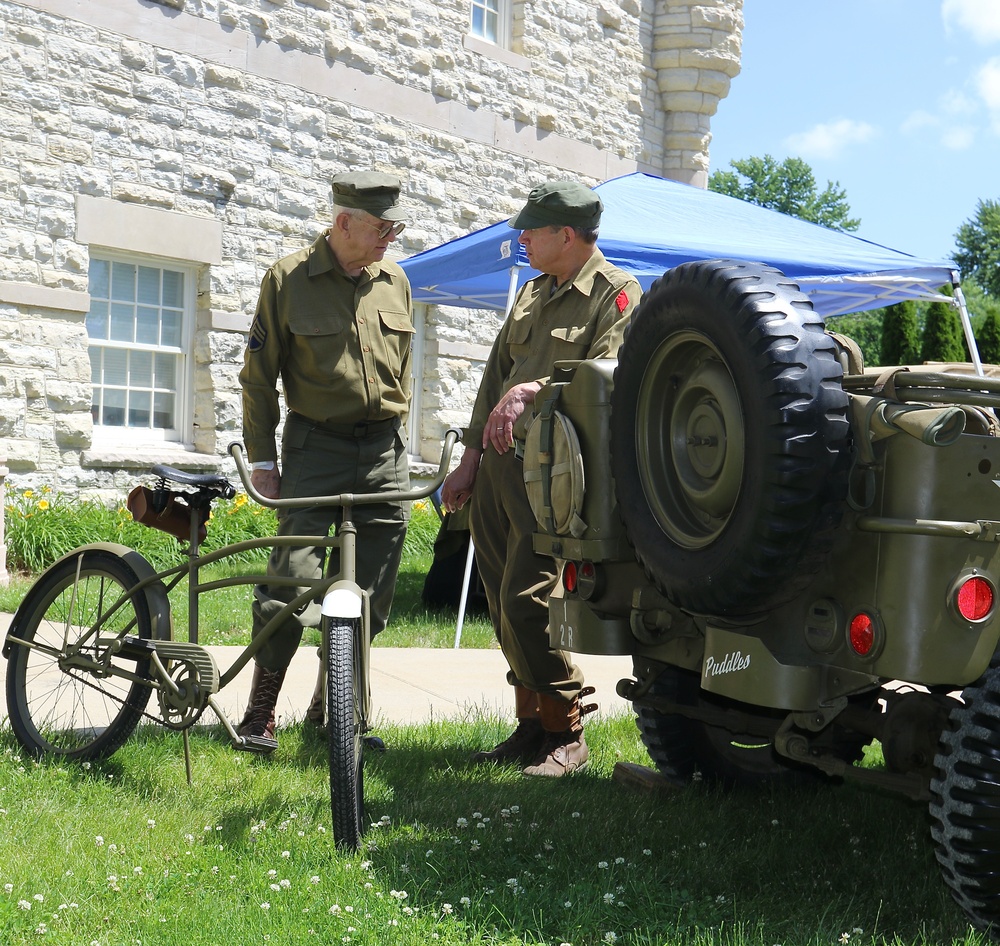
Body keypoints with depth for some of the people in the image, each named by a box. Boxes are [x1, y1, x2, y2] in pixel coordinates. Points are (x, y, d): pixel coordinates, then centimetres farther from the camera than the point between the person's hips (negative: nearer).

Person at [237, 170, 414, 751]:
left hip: (384, 451, 4)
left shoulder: (394, 281, 10)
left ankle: (329, 709, 21)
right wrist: (262, 457, -3)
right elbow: (259, 376, 0)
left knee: (371, 595, 5)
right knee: (292, 583, -13)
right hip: (316, 448, -4)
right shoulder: (289, 279, -2)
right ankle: (261, 713, 1)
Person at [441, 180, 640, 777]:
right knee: (503, 601, 9)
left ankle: (566, 733, 1)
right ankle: (532, 723, 21)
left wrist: (532, 388, -31)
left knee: (524, 601, -13)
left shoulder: (616, 294, -5)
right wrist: (470, 458, 19)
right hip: (497, 465, 8)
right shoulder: (533, 292, 21)